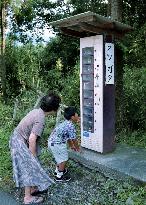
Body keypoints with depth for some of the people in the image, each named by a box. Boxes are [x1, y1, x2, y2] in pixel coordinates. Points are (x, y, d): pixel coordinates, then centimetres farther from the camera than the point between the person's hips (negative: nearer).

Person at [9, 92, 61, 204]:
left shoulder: (37, 111, 1)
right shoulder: (41, 119, -27)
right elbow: (32, 139, -29)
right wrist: (33, 155, -16)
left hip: (17, 138, 9)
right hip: (20, 144, -9)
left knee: (30, 167, 20)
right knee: (29, 169, 2)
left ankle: (33, 188, 35)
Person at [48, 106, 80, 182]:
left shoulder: (66, 123, 10)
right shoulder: (71, 126, -20)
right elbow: (74, 139, -10)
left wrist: (71, 146, 32)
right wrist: (77, 148, 8)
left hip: (52, 141, 9)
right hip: (57, 144, -9)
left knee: (60, 157, 26)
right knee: (64, 159, 6)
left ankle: (57, 170, 43)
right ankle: (59, 176, 17)